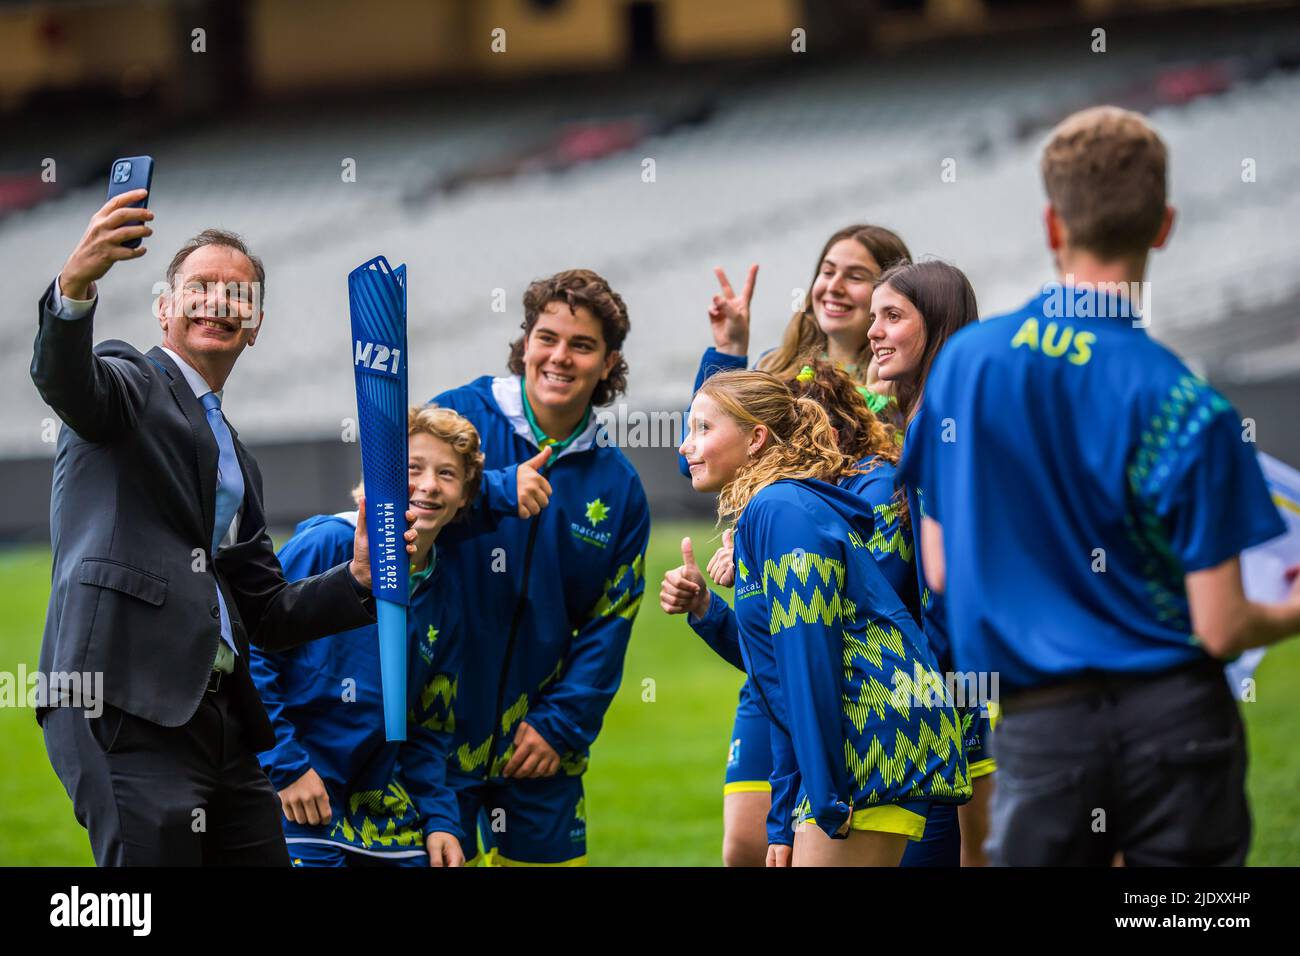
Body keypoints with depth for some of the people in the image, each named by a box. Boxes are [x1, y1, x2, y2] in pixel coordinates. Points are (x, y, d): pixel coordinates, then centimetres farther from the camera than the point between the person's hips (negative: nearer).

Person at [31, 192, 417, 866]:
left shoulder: (237, 461, 28)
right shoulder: (130, 385, 5)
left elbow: (265, 614, 26)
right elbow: (64, 380, -20)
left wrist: (359, 576, 9)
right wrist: (74, 287, -41)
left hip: (219, 725, 8)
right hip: (127, 708, -8)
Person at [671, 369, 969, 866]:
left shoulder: (780, 510, -10)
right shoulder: (764, 513, 21)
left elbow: (809, 651, -18)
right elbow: (782, 680, 23)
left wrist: (826, 795, -20)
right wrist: (784, 824, 21)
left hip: (878, 738, -10)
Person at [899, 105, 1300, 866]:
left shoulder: (963, 362, 1)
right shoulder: (1183, 406, -11)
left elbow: (940, 573, 8)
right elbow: (1219, 629, -10)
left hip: (1040, 735, 3)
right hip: (1173, 717, -2)